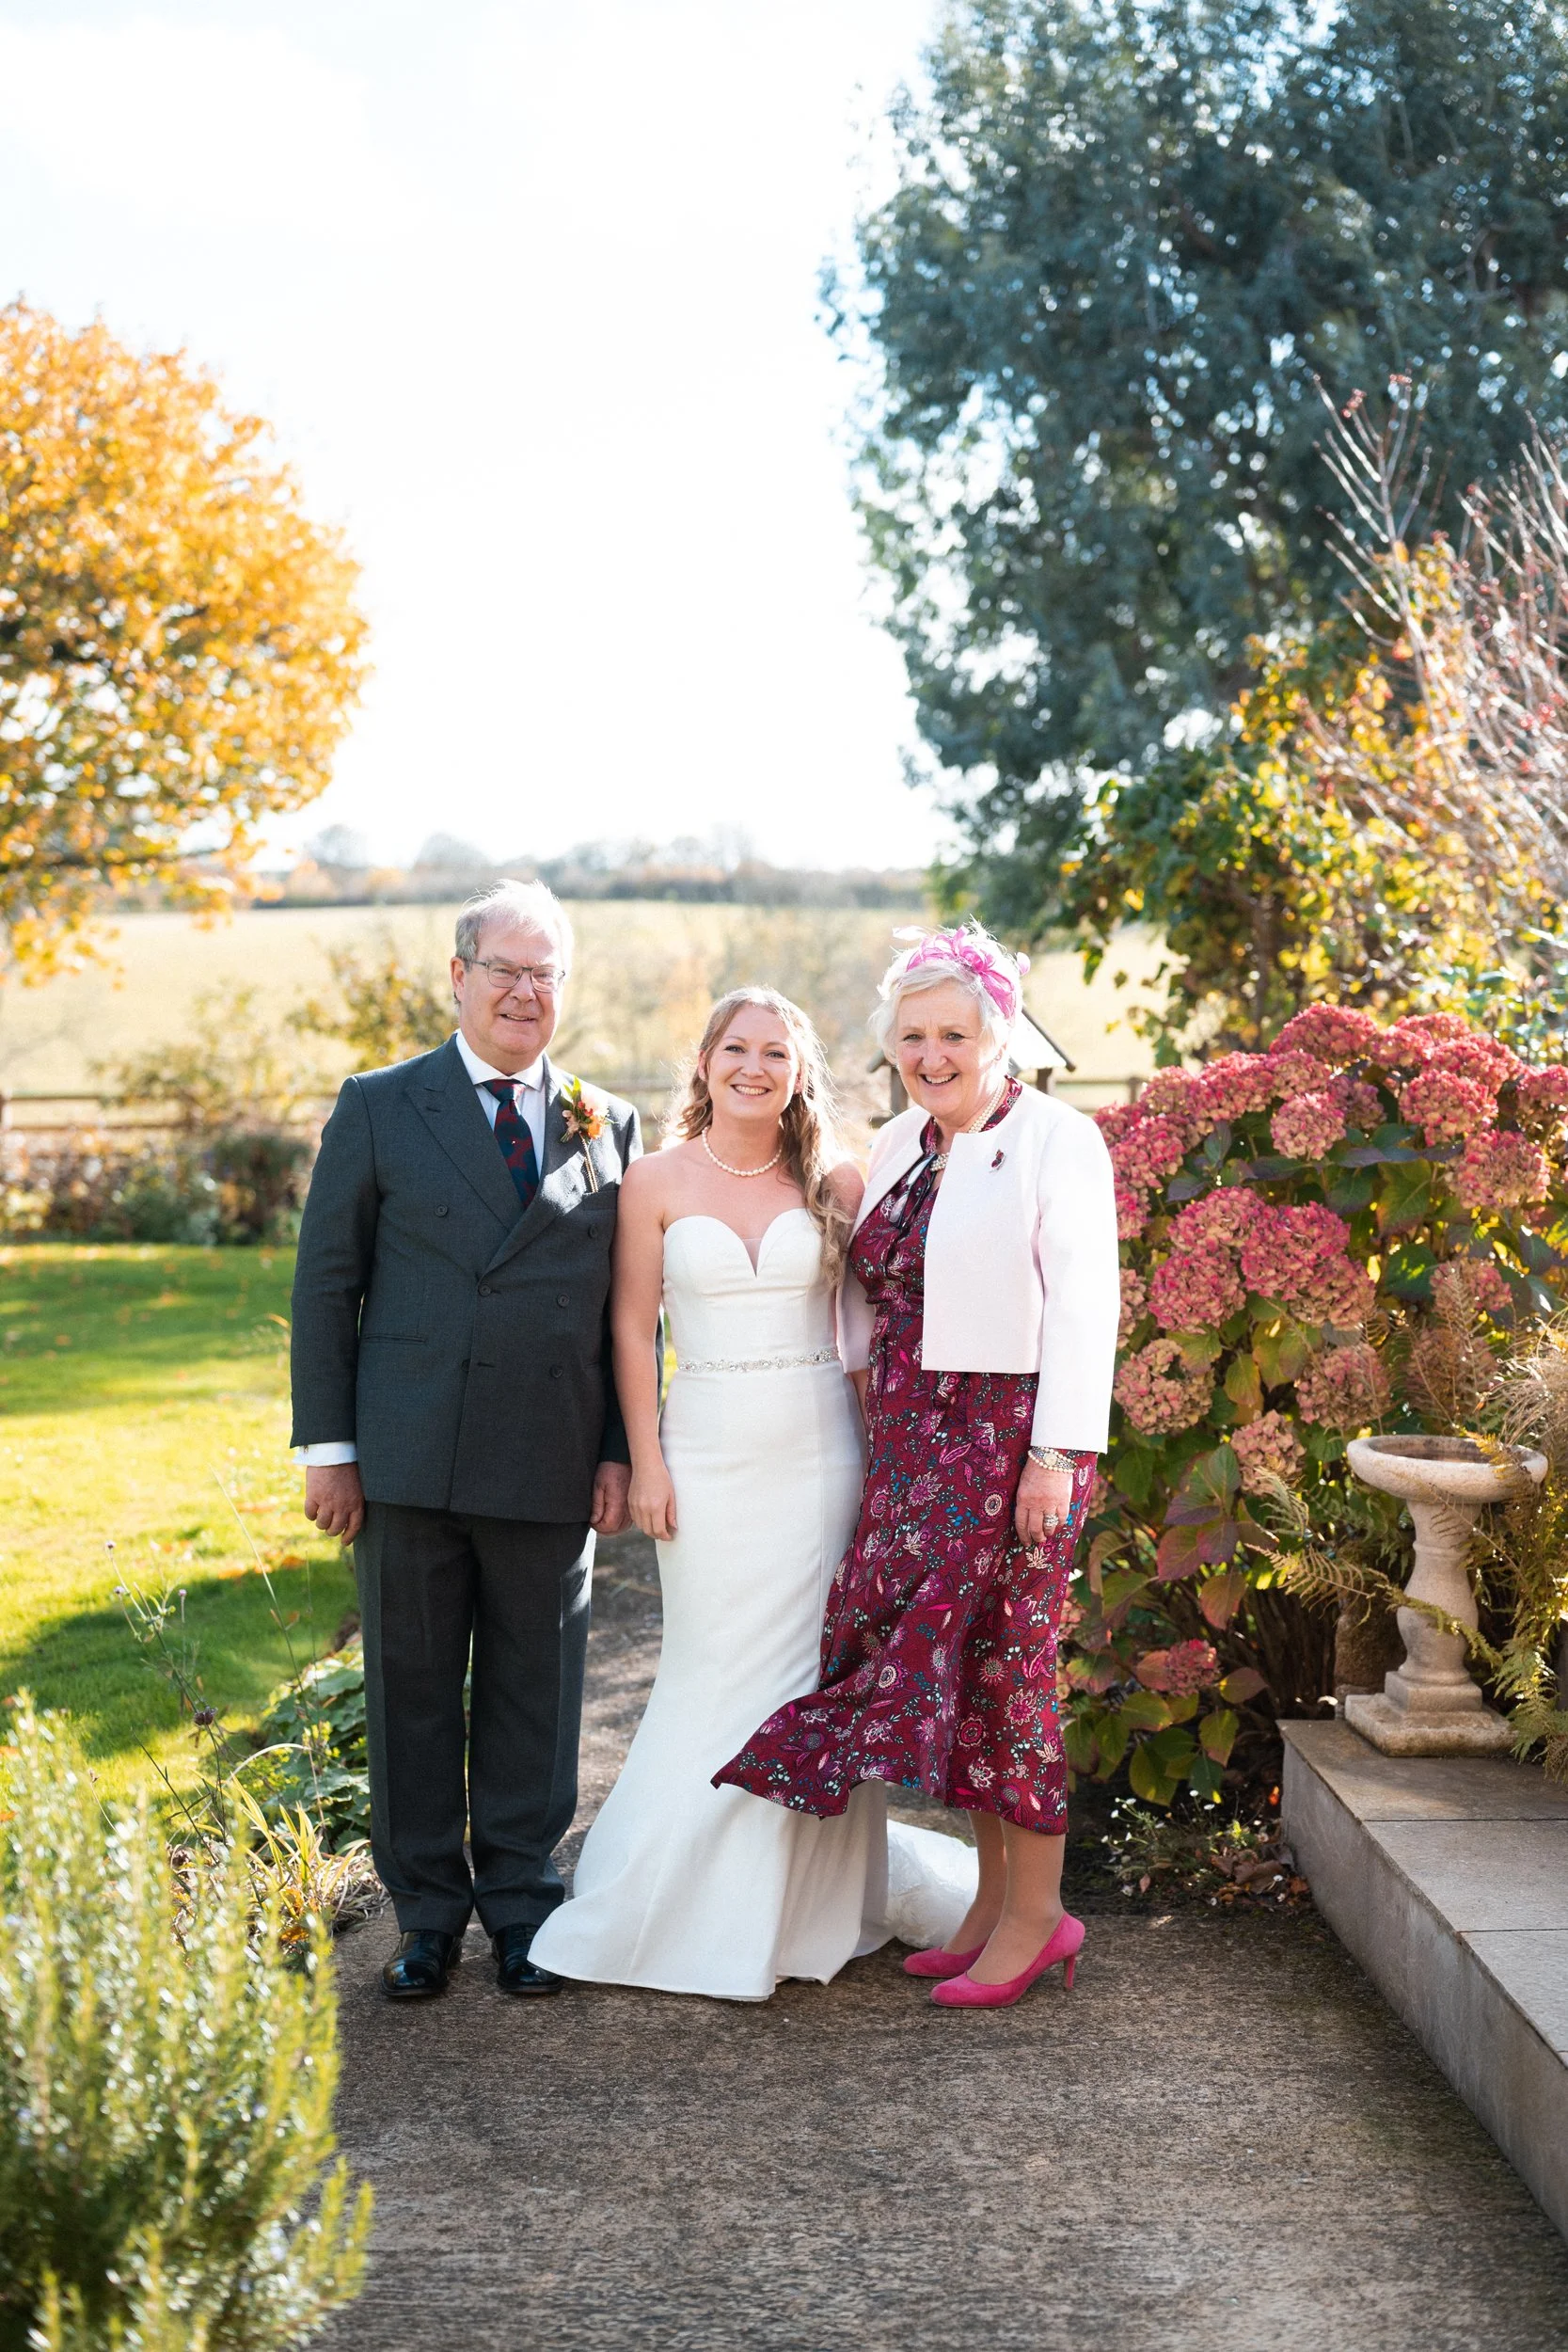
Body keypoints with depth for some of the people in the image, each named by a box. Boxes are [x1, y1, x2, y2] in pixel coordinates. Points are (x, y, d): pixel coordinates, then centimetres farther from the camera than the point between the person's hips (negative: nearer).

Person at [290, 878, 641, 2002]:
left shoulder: (608, 1126, 8)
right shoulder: (380, 1108, 4)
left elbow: (626, 1306, 9)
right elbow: (327, 1283, 3)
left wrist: (620, 1449, 2)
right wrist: (328, 1445, -2)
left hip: (552, 1471, 1)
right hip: (410, 1461, -1)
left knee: (535, 1695, 8)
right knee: (412, 1690, 7)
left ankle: (523, 1907, 21)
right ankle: (428, 1915, 20)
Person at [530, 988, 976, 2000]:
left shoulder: (836, 1184, 4)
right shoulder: (657, 1181, 2)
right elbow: (633, 1326, 2)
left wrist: (881, 1452, 1)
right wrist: (646, 1459, -3)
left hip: (819, 1455, 1)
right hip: (706, 1456, 0)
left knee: (810, 1678, 3)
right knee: (716, 1676, 3)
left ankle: (805, 1907, 19)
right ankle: (702, 1907, 18)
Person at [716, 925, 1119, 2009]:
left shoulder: (1055, 1140, -8)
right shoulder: (901, 1145, 13)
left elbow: (1083, 1306, -13)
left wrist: (1056, 1457, -19)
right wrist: (872, 1420, 13)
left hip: (1010, 1440, -7)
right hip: (914, 1443, 7)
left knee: (1000, 1665, -2)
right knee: (925, 1662, 9)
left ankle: (1035, 1913, 11)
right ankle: (994, 1897, 21)